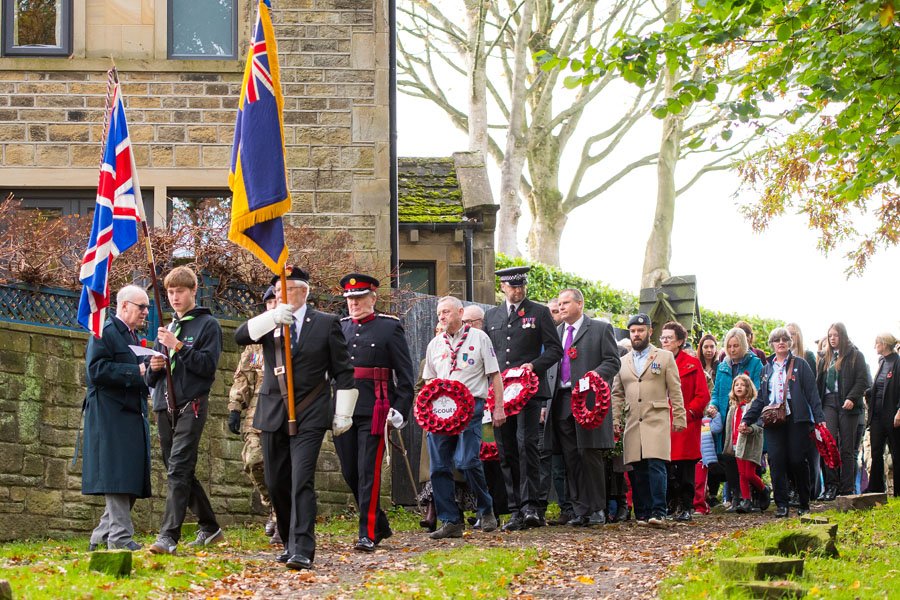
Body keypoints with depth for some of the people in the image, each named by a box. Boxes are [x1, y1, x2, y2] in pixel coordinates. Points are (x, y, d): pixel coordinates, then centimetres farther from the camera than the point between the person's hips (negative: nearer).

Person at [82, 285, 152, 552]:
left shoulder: (132, 337, 22)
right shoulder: (104, 332, -6)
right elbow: (97, 370, -17)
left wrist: (150, 370, 7)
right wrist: (136, 372, -19)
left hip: (132, 416, 9)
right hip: (111, 416, -9)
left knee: (130, 480, 7)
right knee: (118, 477, -11)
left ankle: (101, 537, 13)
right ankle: (120, 537, -10)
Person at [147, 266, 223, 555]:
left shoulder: (207, 325, 1)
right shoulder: (166, 329, 20)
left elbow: (208, 364, -11)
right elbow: (151, 378, 21)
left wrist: (178, 347, -17)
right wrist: (154, 366, -2)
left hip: (191, 405, -7)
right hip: (164, 406, 7)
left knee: (178, 470, -17)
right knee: (181, 473, 11)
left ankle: (169, 536, -24)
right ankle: (209, 528, 23)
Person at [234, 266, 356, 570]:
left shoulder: (326, 323, 3)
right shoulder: (269, 322, 10)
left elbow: (343, 371, 4)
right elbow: (240, 336, -9)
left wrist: (343, 413, 1)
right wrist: (273, 318, -23)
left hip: (309, 417, -4)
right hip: (273, 416, 4)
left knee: (302, 482, -15)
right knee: (276, 484, 10)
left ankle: (302, 551, -18)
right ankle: (290, 543, 26)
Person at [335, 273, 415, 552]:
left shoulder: (390, 328, 0)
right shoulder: (339, 328, 13)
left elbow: (405, 374, -1)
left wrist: (401, 411, -9)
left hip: (374, 411, -5)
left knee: (368, 473, -8)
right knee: (350, 473, 9)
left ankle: (368, 534, -4)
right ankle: (379, 524, 25)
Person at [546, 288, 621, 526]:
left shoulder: (601, 329, 5)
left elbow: (613, 361, 1)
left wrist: (597, 374, -19)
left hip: (589, 400, -5)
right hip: (562, 403, 5)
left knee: (590, 454, -5)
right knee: (571, 458, 3)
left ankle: (597, 509, 3)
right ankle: (579, 509, 7)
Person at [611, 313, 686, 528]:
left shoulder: (665, 357, 9)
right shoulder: (623, 362, 18)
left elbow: (675, 391, 7)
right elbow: (617, 394, 19)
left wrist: (679, 418, 0)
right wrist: (614, 421, 9)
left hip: (657, 420, -3)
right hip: (632, 422, 3)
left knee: (656, 465, -15)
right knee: (638, 470, 0)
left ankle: (658, 512, -16)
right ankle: (642, 513, 4)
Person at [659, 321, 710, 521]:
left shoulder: (692, 364, 2)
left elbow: (703, 395, -1)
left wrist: (689, 412, -9)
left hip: (686, 424, -3)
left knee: (685, 468, -4)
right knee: (667, 469, 1)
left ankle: (686, 508, 1)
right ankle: (672, 506, 10)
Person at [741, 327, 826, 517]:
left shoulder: (800, 364, 5)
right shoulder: (768, 368, 17)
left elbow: (812, 392, 0)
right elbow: (761, 398, 19)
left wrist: (819, 418, -10)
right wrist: (747, 419, 10)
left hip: (796, 419, -3)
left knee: (797, 461, -4)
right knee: (776, 462, -6)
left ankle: (804, 504, 8)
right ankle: (781, 505, -2)